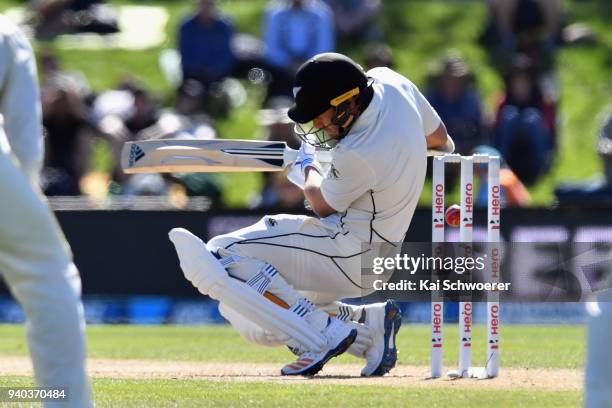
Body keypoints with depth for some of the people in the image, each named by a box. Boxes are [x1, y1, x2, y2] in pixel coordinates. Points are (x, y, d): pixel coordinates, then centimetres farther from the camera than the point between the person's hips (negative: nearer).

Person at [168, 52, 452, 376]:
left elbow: (323, 206, -7)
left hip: (349, 254, -10)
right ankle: (369, 321, 8)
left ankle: (325, 333, -18)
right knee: (250, 320, 13)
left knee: (222, 255, -19)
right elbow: (439, 139, 14)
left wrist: (308, 165, 11)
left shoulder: (359, 155, -28)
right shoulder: (390, 82, -4)